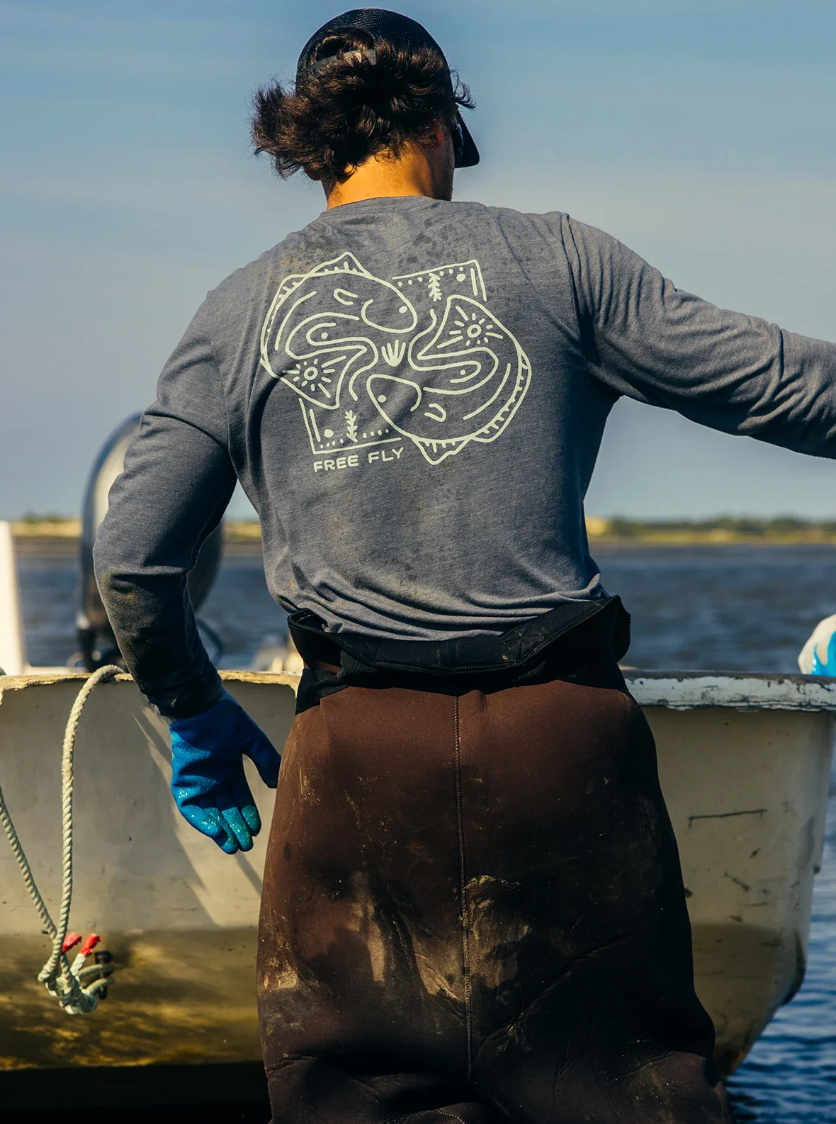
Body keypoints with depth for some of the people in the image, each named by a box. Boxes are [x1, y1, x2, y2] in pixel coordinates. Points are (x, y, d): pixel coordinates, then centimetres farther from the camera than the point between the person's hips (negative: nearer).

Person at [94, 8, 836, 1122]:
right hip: (563, 735, -1)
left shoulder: (243, 310, 7)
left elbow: (131, 559, 4)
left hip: (361, 750, 1)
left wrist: (195, 712, 20)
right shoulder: (554, 259, 4)